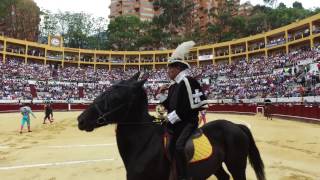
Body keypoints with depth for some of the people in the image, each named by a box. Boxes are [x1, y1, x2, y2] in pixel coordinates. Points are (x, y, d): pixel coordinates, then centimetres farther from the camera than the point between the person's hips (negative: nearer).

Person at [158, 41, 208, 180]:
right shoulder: (173, 86, 14)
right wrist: (162, 94, 5)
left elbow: (194, 106, -18)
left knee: (178, 146, -27)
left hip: (188, 122, -9)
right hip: (175, 123, 9)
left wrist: (172, 118, -16)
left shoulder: (188, 81, -13)